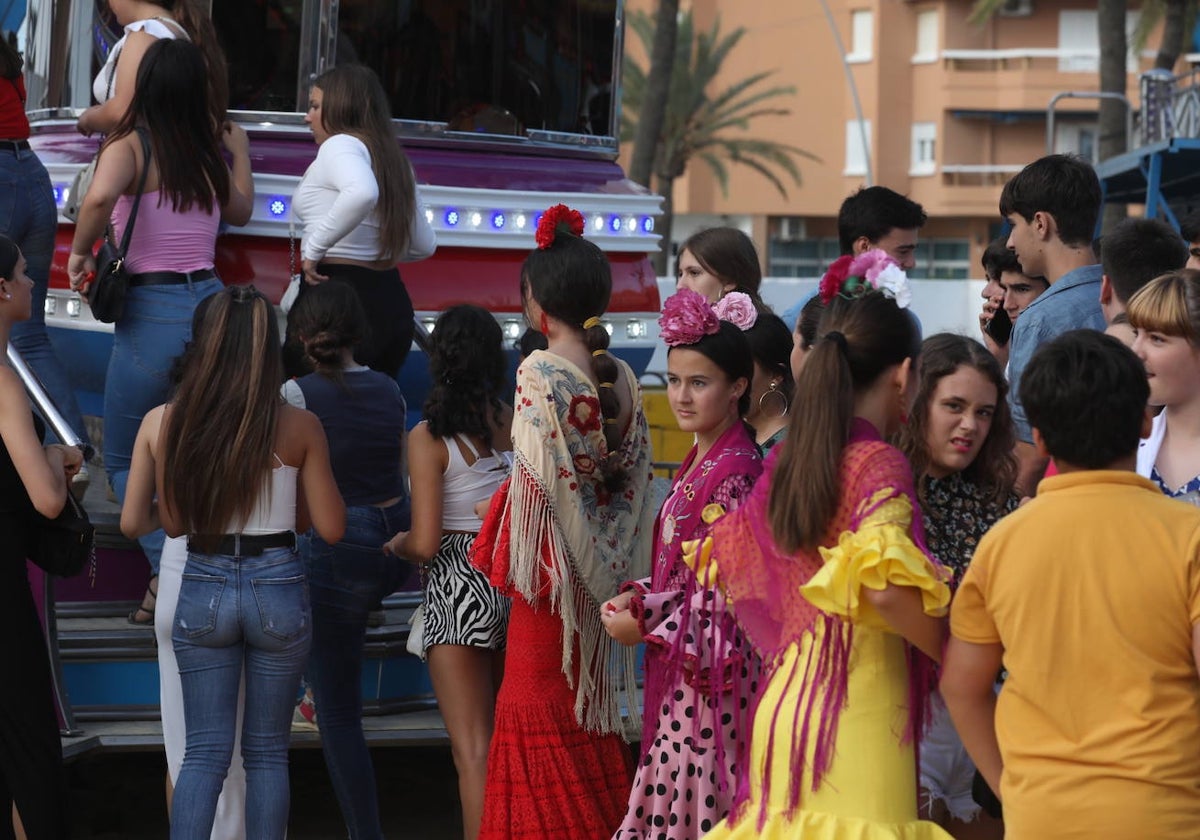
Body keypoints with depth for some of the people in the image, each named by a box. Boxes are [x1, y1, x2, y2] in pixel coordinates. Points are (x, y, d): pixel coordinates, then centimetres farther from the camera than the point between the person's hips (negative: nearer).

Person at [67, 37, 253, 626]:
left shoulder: (130, 146, -9)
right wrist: (240, 154, 42)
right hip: (212, 303, 5)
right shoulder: (209, 155, 7)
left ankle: (168, 570, -11)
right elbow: (240, 210, 26)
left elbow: (99, 197, -31)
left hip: (153, 315, -5)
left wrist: (80, 252, -13)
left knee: (124, 461, 8)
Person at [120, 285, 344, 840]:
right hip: (278, 589, -1)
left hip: (203, 590, 1)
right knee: (267, 752, 9)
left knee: (204, 752, 7)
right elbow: (330, 528, -5)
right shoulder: (299, 428, -9)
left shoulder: (162, 422, -4)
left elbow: (134, 522, -1)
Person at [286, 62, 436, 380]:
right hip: (392, 302, 9)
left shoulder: (340, 145, -7)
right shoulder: (394, 159, 17)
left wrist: (315, 249, -21)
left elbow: (362, 193, -31)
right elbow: (424, 245, 22)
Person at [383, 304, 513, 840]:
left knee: (474, 751, -2)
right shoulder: (514, 423, 1)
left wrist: (396, 544, 8)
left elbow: (425, 544, -13)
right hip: (516, 584, 5)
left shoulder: (429, 438, -11)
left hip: (460, 589, -5)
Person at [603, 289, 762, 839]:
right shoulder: (698, 463, 12)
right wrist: (638, 597, 0)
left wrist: (647, 627, -12)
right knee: (675, 791, 12)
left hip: (710, 669, -9)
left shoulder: (735, 470, -16)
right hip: (679, 669, 9)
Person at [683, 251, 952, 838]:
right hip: (857, 708, -7)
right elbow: (884, 587, -22)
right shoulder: (879, 464, -9)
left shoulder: (785, 462, 11)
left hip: (783, 699, 7)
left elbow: (726, 556, 23)